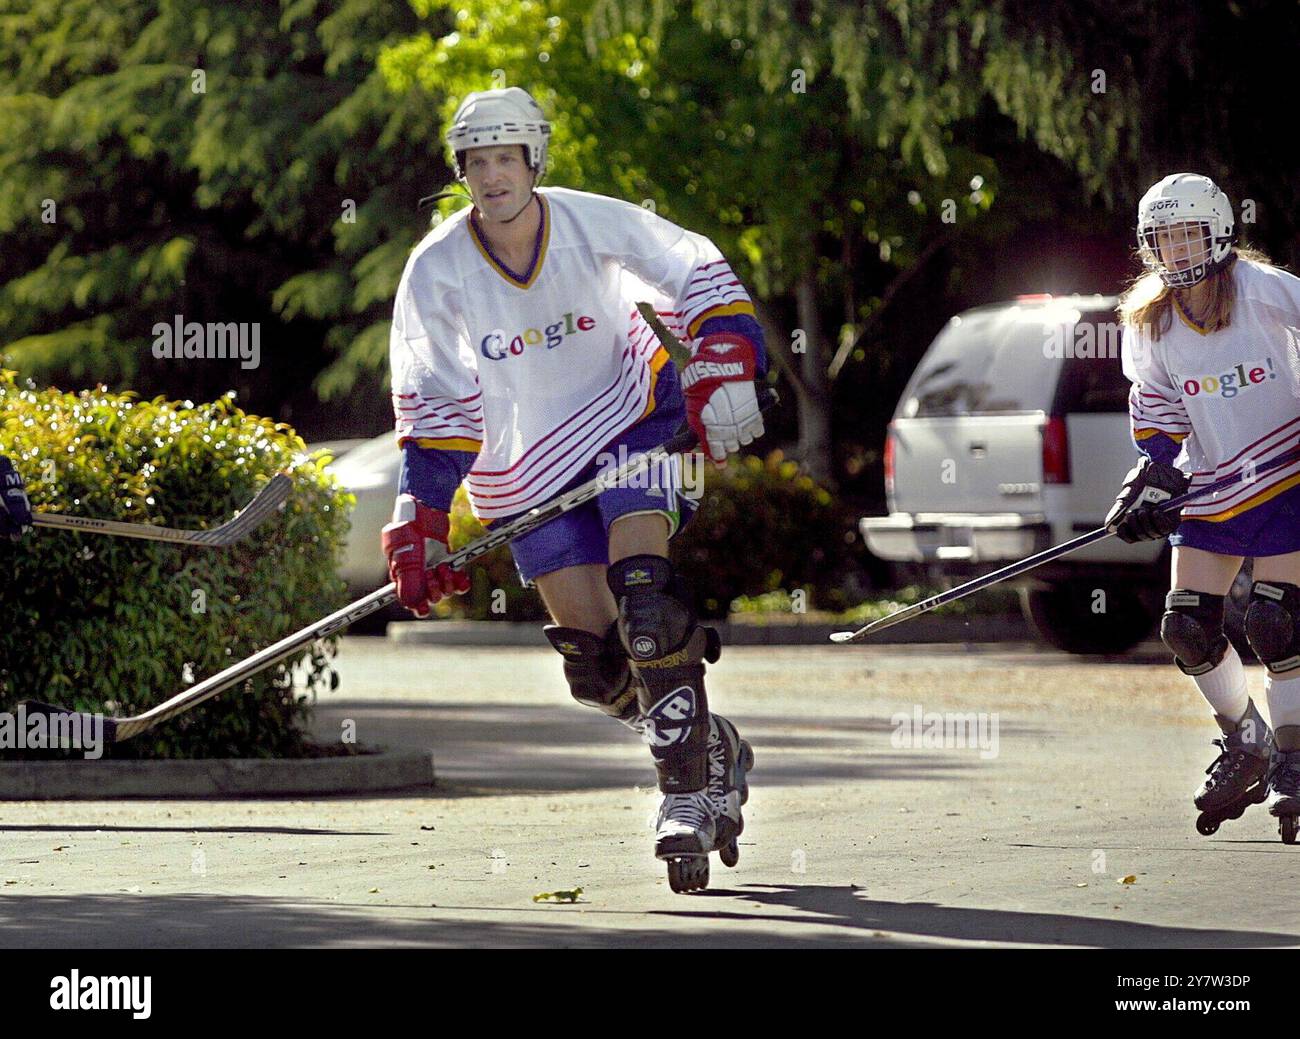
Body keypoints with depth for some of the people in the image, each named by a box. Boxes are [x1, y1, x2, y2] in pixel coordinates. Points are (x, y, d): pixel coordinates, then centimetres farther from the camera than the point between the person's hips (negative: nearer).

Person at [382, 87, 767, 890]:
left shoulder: (597, 223, -16)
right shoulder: (438, 269, -11)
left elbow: (701, 279, -4)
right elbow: (433, 405, -6)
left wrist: (724, 373, -17)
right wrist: (422, 527, -9)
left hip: (629, 417, -2)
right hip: (526, 464, 2)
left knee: (643, 595, -24)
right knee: (592, 652, -5)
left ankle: (690, 787, -21)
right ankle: (716, 752, 18)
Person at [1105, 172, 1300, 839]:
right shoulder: (1149, 321, 2)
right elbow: (1157, 410, 11)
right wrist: (1150, 484, 0)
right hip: (1210, 483, 5)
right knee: (1188, 625, -3)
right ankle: (1245, 742, 20)